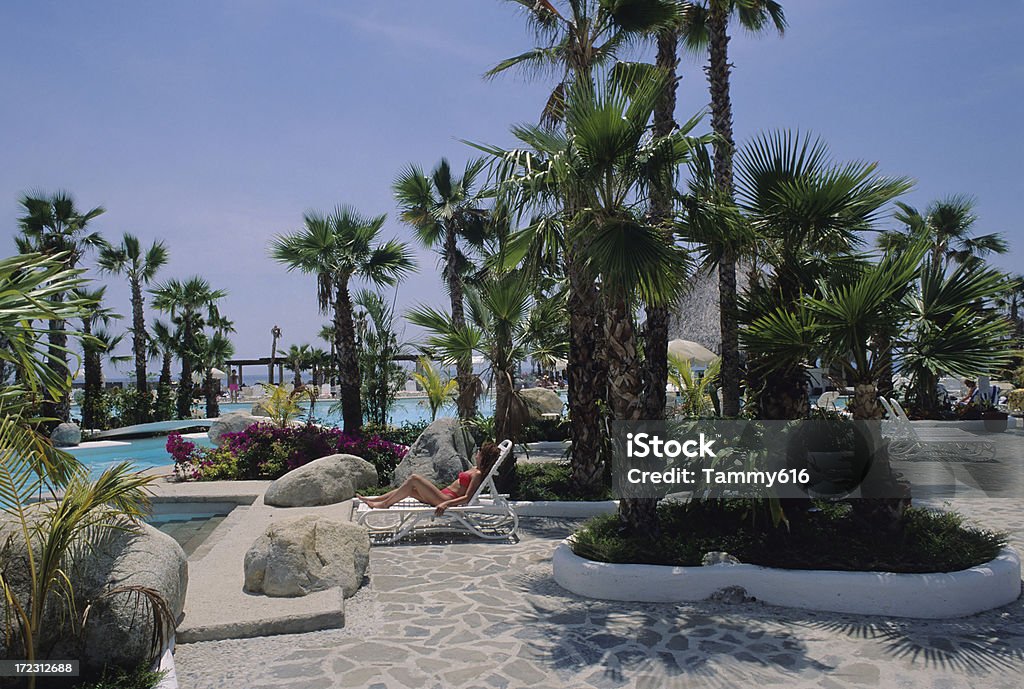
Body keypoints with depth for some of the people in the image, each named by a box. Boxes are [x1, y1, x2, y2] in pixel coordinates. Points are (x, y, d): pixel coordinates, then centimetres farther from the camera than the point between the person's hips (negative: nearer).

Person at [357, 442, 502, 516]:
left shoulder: (478, 474, -12)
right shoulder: (476, 469, 14)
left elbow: (466, 497, -22)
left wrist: (446, 504, -29)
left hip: (446, 499, -10)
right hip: (444, 495, 10)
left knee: (414, 479, -16)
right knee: (409, 489, 7)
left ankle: (384, 504, -6)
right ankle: (371, 500, 13)